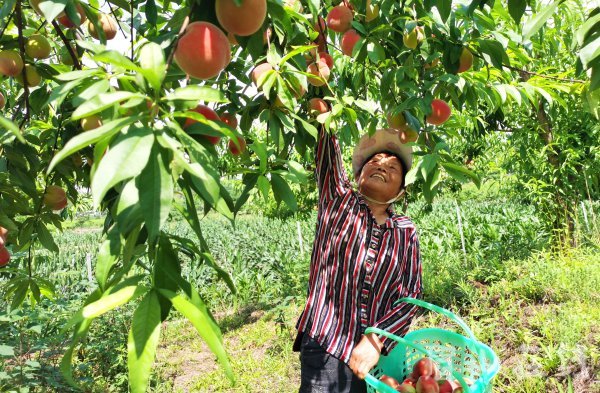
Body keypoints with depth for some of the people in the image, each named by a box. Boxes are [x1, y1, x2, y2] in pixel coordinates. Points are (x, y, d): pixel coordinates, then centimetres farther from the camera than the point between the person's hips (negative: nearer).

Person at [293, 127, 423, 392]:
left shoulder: (406, 232, 5)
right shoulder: (338, 201, 3)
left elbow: (411, 296, 1)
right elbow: (327, 150, -5)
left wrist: (376, 339, -11)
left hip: (383, 353, 2)